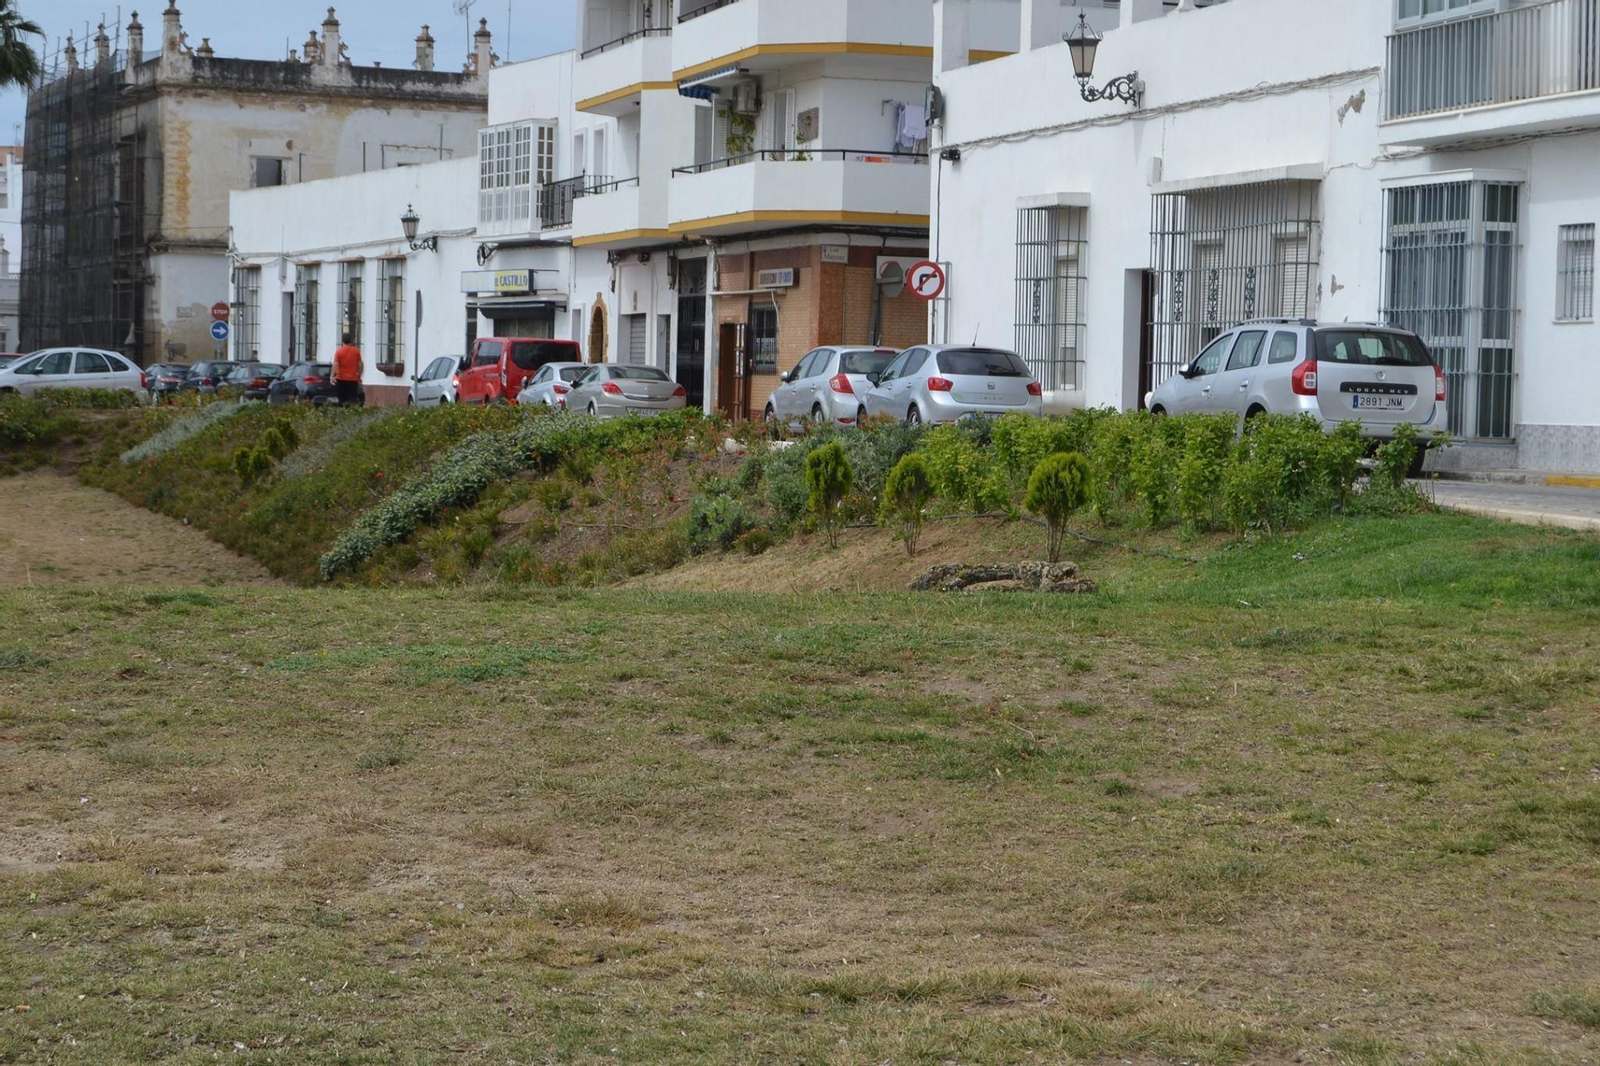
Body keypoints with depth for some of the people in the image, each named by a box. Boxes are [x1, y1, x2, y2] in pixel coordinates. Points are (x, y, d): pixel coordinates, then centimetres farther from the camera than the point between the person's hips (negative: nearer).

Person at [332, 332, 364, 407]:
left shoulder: (339, 351, -5)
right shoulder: (356, 351, 0)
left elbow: (335, 364, -13)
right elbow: (360, 364, 2)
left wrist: (332, 376, -13)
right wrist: (359, 375, 13)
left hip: (341, 379, -1)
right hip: (353, 379, 1)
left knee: (342, 400, 8)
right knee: (353, 398, -1)